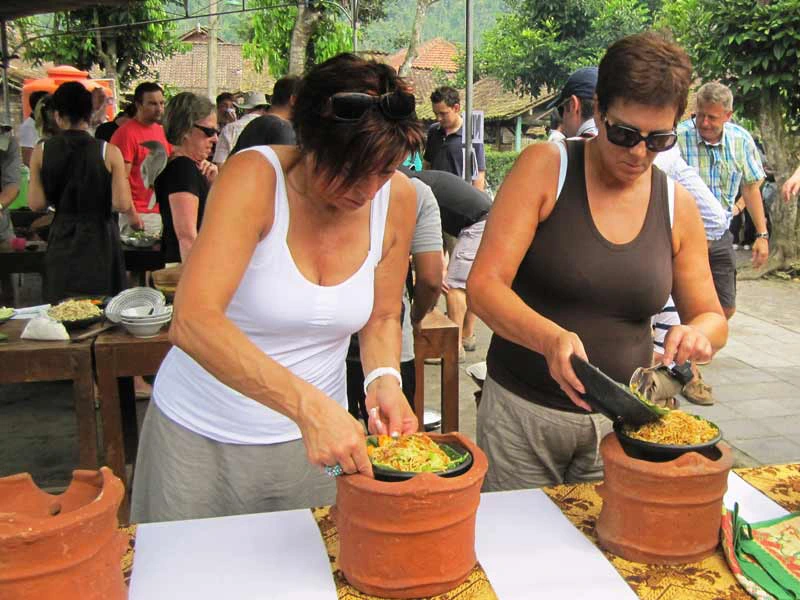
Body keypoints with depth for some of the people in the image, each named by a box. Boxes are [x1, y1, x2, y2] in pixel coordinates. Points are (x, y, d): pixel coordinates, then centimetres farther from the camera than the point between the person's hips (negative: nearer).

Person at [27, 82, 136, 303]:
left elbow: (36, 203, -3)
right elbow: (122, 205, -13)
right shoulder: (109, 152, -10)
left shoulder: (41, 152, -3)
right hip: (99, 240, -2)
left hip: (61, 240, 2)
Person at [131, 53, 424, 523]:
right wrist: (307, 404, -44)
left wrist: (384, 379, -17)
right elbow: (193, 323, -34)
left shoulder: (397, 197, -8)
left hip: (313, 437, 4)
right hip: (202, 435, -3)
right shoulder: (254, 178, -23)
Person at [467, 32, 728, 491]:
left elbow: (713, 318, 9)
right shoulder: (545, 167, -10)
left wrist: (697, 333, -16)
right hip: (523, 410, -2)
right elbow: (484, 285, -16)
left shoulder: (678, 206, 1)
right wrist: (550, 338, -34)